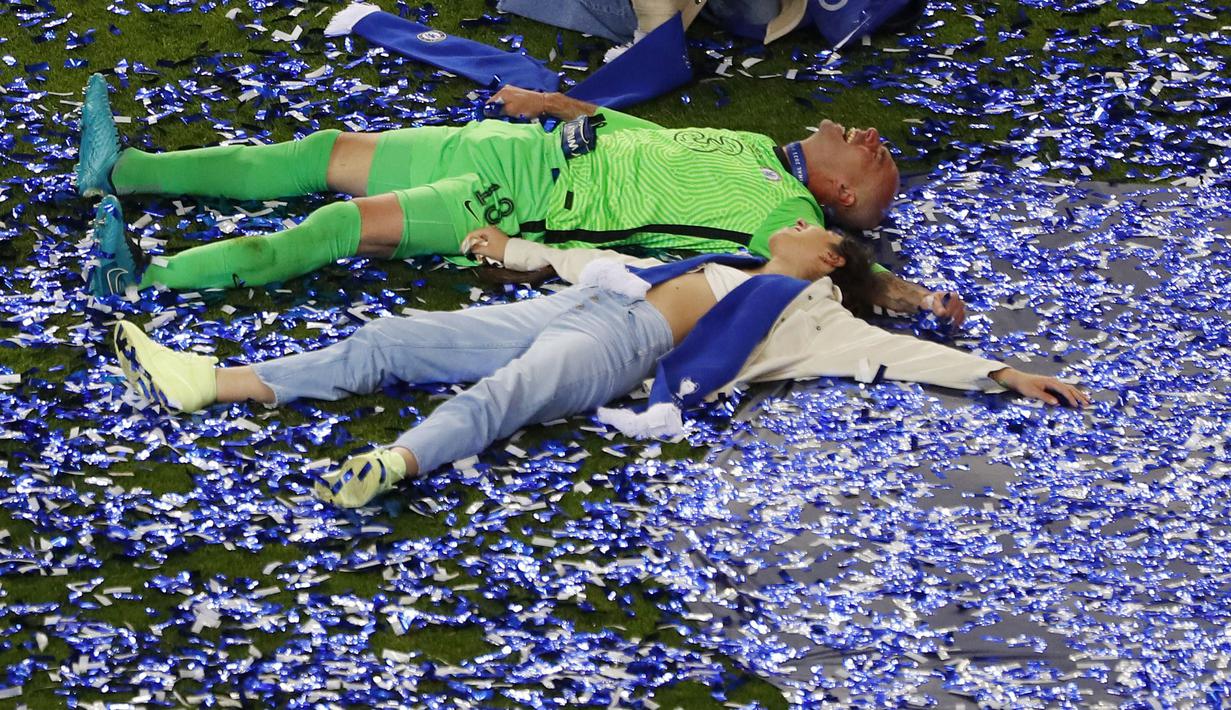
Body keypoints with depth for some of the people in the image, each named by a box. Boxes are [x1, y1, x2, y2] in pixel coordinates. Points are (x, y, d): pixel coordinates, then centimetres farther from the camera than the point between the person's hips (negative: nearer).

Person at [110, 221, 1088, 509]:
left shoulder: (813, 315, 13)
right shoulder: (730, 269, 34)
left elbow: (904, 352, 6)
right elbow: (617, 264, 39)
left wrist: (1004, 375, 0)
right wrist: (525, 252, 43)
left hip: (619, 347, -7)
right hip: (571, 306, 7)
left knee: (505, 394, -38)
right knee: (391, 342, -3)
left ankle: (395, 464, -64)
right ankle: (209, 382, -8)